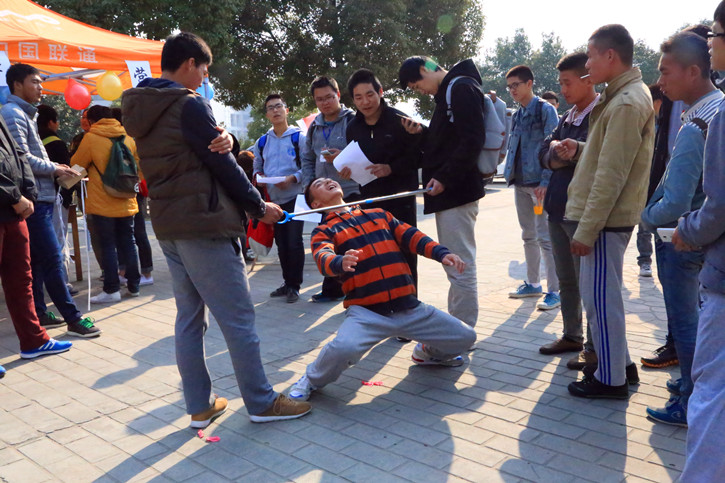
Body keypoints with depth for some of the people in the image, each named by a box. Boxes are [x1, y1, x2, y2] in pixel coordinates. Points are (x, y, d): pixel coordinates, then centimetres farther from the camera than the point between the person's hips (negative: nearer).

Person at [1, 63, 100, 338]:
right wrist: (54, 169, -9)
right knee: (52, 259, -10)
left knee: (36, 261, 13)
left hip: (39, 199, 10)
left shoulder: (23, 114, 22)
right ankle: (73, 319, -8)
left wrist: (54, 170, 9)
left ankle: (38, 314, 20)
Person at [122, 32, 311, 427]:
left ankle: (200, 406, 20)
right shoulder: (189, 104, -13)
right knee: (238, 318, -1)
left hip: (167, 227, 9)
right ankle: (261, 402, 9)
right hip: (202, 223, -9)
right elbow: (222, 163, -12)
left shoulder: (140, 109, 13)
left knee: (189, 318, 13)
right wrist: (259, 207, -2)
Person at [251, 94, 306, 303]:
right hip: (273, 199, 5)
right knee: (281, 244, 12)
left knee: (294, 242, -6)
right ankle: (287, 283, 24)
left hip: (294, 197, -5)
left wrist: (292, 179, -20)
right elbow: (257, 167, 20)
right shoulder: (262, 142, 11)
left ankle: (294, 285, 5)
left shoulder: (299, 137, -3)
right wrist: (258, 176, -2)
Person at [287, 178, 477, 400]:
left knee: (465, 337, 4)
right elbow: (324, 258, -14)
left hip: (409, 308, 4)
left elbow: (410, 236, 10)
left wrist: (442, 253, -6)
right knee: (344, 348, -33)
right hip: (366, 312, -4)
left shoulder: (379, 214, 18)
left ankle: (428, 352, 36)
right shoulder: (323, 231, 6)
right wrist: (341, 262, -37)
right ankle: (312, 380, 1)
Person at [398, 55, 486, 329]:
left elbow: (473, 140, -19)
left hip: (457, 191, -11)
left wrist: (445, 178, -20)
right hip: (447, 193, 11)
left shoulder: (461, 88, -9)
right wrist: (422, 134, 9)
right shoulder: (447, 92, 22)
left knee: (460, 266, -6)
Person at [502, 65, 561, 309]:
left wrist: (545, 182, -21)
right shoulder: (518, 114, 15)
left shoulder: (545, 109, -7)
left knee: (545, 237, -7)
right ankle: (533, 283, 25)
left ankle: (554, 290, 0)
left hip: (539, 183, -8)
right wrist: (511, 174, 6)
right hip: (520, 182, 8)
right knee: (528, 236, 14)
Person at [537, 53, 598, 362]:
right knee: (566, 280, 17)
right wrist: (557, 153, -10)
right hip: (558, 208, 8)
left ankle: (594, 346, 13)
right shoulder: (566, 118, 14)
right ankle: (572, 336, 30)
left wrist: (561, 150, -10)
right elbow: (545, 154, 10)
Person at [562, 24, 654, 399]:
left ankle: (611, 379, 12)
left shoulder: (627, 104, -17)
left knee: (600, 298, -1)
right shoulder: (625, 95, 14)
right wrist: (580, 148, 6)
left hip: (606, 218, -10)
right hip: (608, 217, 10)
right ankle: (620, 364, 30)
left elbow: (611, 176, -21)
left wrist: (586, 229, -19)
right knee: (602, 295, 18)